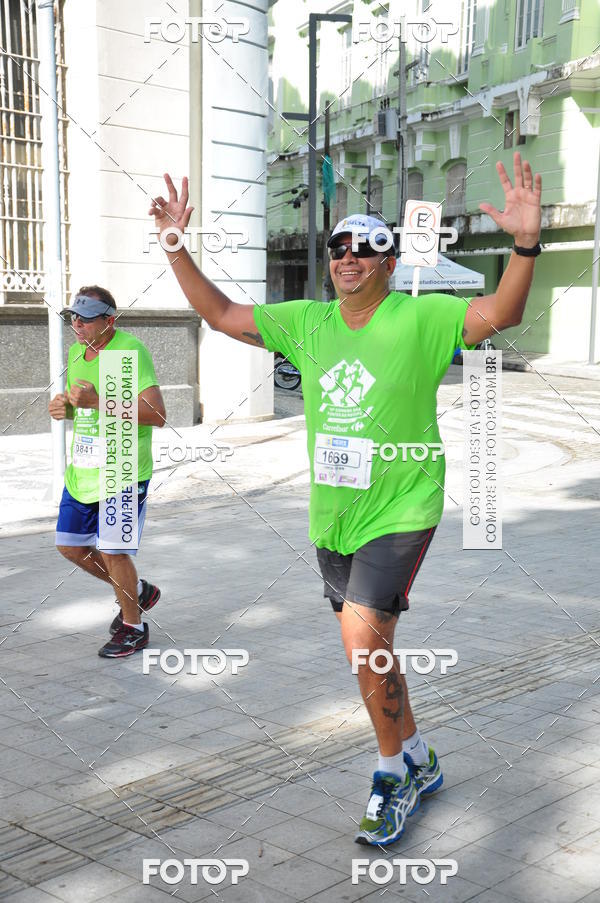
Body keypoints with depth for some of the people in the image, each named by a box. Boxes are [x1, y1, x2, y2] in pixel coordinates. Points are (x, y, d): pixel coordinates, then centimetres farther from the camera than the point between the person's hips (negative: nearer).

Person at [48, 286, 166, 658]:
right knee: (71, 546, 12)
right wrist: (64, 407, -1)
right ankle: (138, 592, 33)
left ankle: (133, 627, 20)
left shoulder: (131, 351, -16)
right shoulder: (77, 351, 10)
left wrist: (98, 402, -29)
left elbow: (157, 415, -24)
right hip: (82, 470, 8)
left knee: (113, 551, -3)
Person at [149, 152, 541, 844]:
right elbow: (220, 314, 11)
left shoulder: (421, 319, -8)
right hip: (330, 516, 6)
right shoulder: (305, 323, 6)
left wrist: (525, 242, -35)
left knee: (362, 636, -18)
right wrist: (176, 246, 3)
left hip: (400, 509, -6)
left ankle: (392, 772, 5)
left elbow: (501, 312, -20)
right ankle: (417, 763, 35)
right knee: (370, 647, 15)